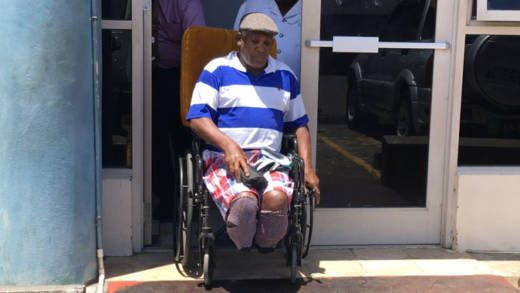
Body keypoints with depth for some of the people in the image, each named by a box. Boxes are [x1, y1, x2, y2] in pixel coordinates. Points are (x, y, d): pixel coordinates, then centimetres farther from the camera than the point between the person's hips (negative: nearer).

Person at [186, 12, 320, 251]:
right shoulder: (217, 70, 8)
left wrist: (308, 168, 9)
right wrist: (229, 147, -17)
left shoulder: (285, 76, 21)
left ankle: (266, 250, -6)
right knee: (244, 201, -35)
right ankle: (242, 251, -7)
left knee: (277, 198, -32)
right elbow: (198, 119, -1)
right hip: (224, 159, -2)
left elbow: (299, 124, 22)